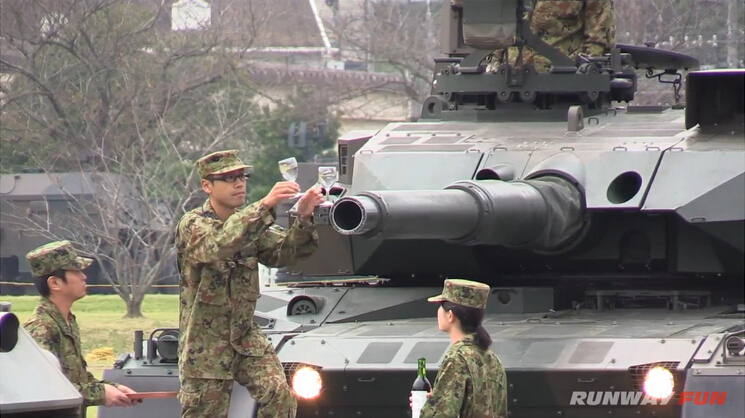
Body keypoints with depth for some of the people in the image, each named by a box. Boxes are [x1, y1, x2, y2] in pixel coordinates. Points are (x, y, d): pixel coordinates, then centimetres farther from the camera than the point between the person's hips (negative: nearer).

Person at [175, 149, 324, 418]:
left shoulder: (250, 224, 8)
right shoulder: (193, 225, -11)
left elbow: (284, 252, -4)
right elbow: (219, 245, -33)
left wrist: (303, 220, -24)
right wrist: (264, 206, -43)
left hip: (246, 338, 5)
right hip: (206, 344, -5)